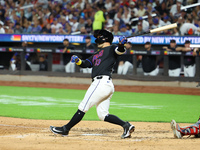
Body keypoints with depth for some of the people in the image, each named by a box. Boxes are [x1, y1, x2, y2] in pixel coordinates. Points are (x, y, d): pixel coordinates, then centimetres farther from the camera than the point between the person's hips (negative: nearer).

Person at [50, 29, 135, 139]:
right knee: (103, 115, 4)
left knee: (83, 107, -4)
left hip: (101, 82, -9)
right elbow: (86, 63, 20)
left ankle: (65, 129, 0)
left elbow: (120, 51, -14)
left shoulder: (111, 49, 5)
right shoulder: (97, 54, 30)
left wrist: (121, 44, -36)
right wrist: (78, 61, 0)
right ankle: (126, 125, -5)